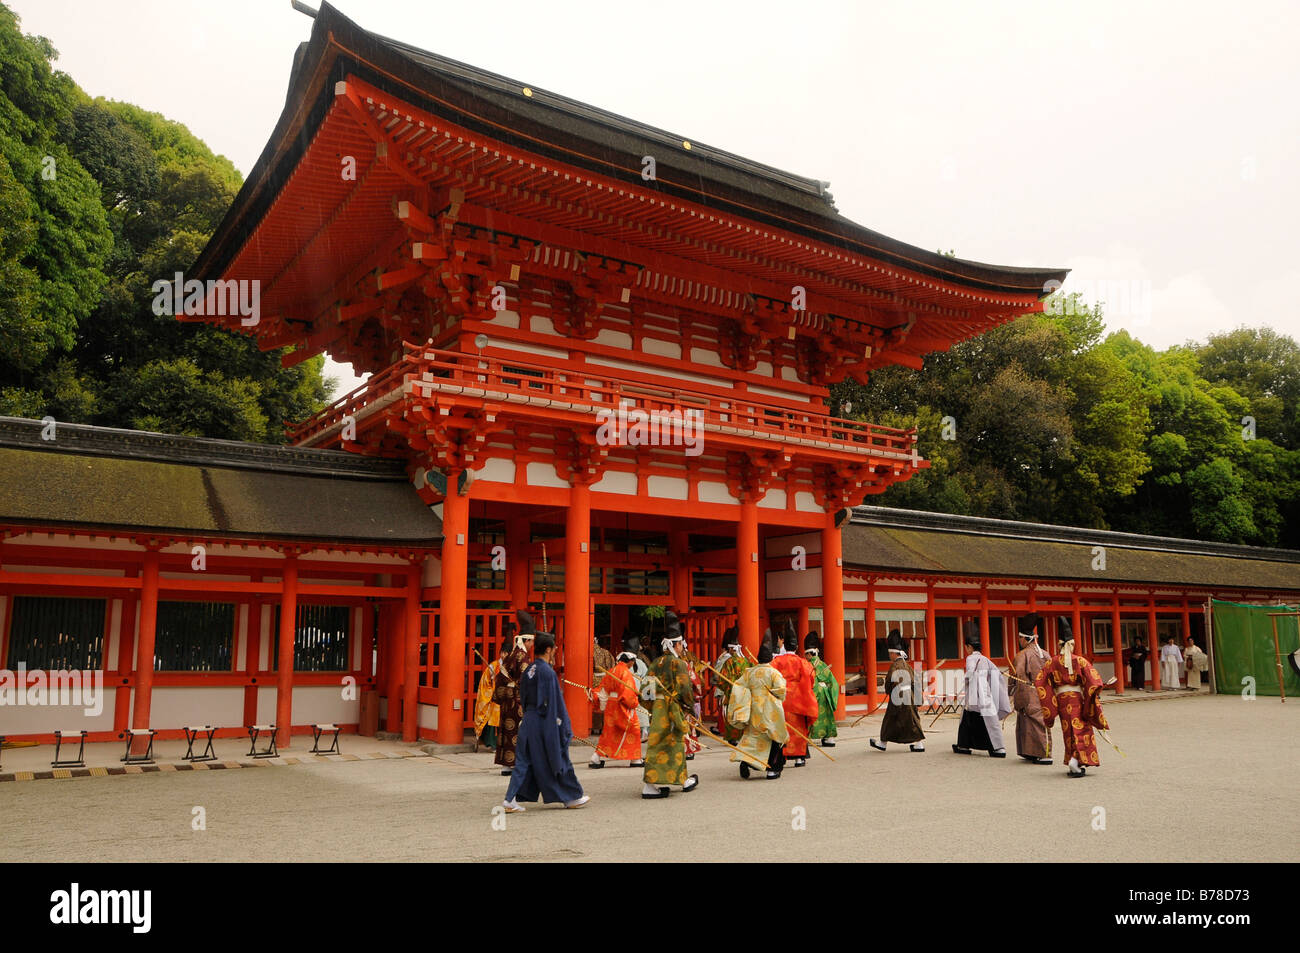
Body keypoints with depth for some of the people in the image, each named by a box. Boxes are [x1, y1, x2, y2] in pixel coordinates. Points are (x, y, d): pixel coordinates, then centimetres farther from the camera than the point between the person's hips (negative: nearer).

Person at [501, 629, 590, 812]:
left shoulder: (528, 670, 7)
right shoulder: (548, 672, -17)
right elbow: (554, 702, -16)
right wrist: (565, 729, -11)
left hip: (528, 721, 7)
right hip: (545, 722, -7)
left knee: (524, 761, 9)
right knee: (558, 759, 6)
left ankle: (511, 799, 2)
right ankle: (573, 797, 19)